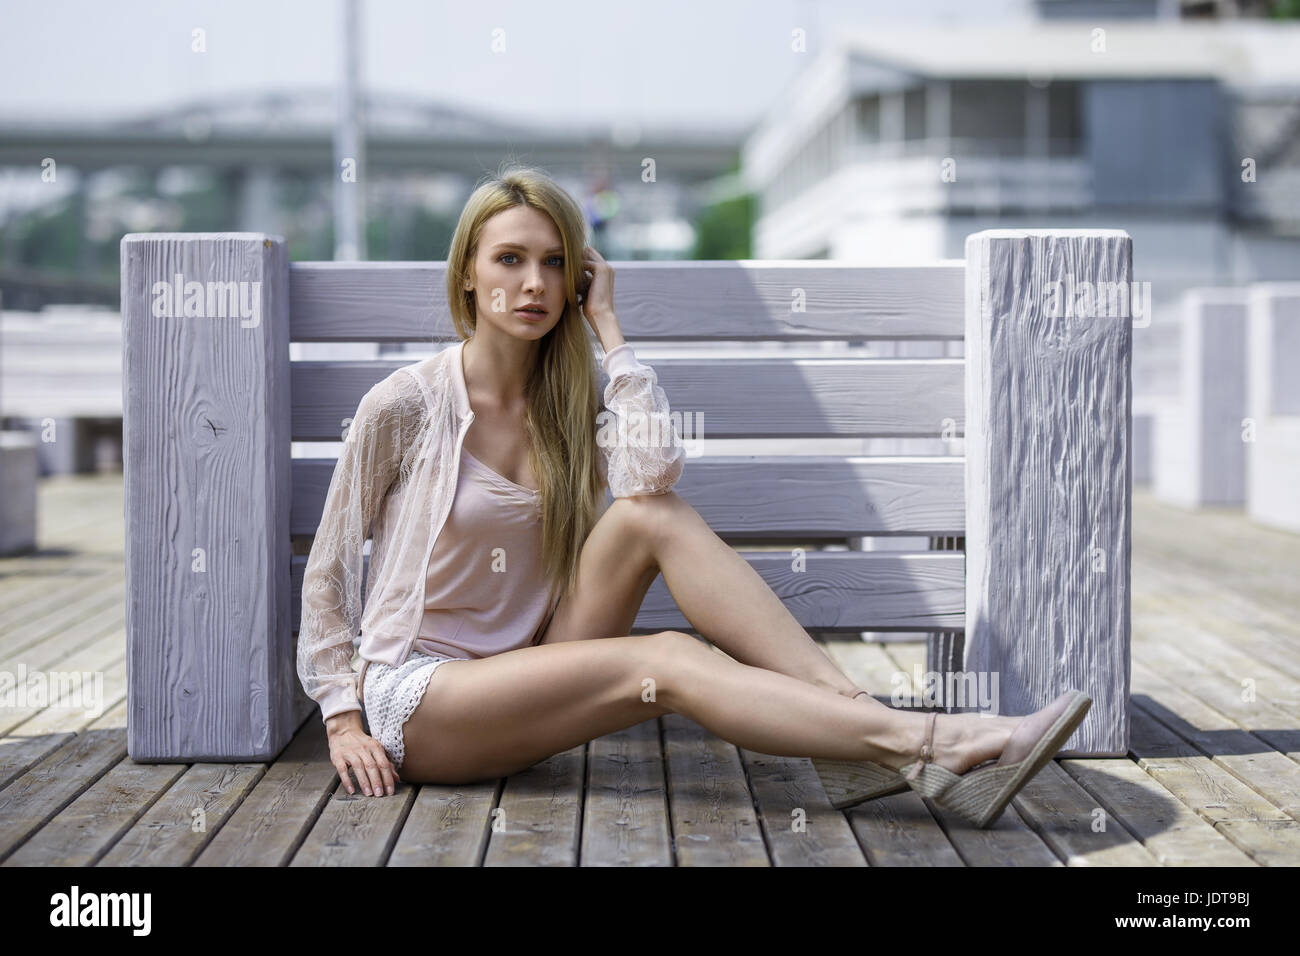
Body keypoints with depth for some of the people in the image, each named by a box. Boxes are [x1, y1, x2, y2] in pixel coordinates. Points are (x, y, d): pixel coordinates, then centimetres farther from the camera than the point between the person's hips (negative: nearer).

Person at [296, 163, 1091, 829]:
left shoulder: (570, 404, 4)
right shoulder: (405, 405, -8)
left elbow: (656, 467, -20)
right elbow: (330, 569, 0)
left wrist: (606, 326, -11)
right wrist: (342, 719, -5)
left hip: (523, 674, 4)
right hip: (417, 701, -4)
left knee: (653, 515, -23)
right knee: (669, 661, -30)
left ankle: (853, 716, -31)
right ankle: (929, 752, -40)